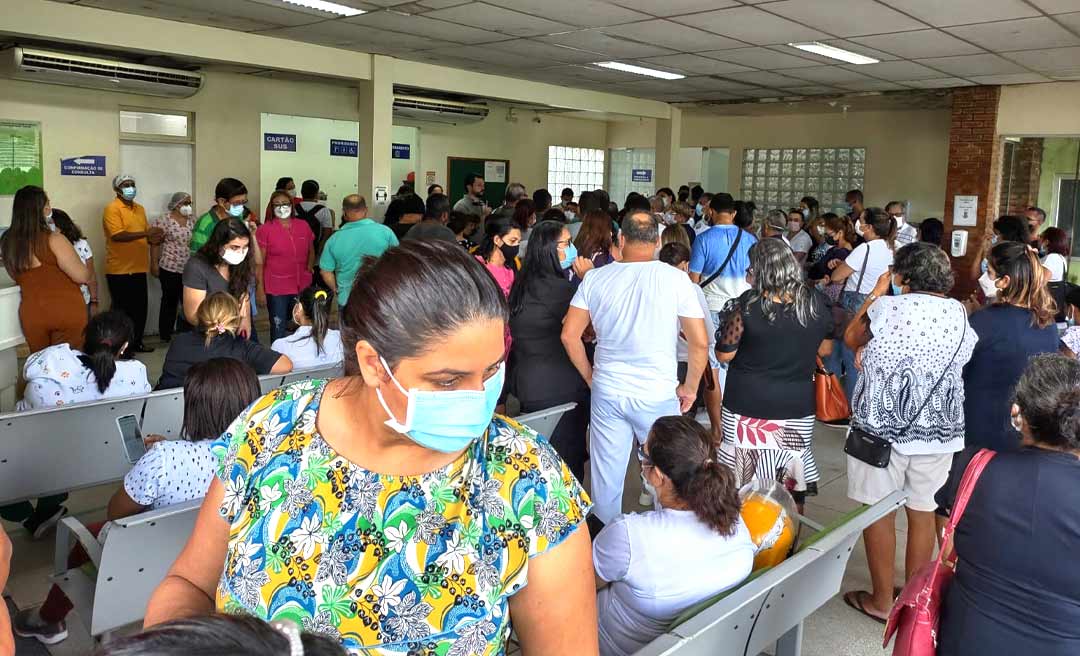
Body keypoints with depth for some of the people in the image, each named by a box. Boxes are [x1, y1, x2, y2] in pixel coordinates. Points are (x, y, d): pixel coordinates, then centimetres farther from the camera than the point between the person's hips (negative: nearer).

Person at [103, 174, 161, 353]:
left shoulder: (140, 208, 15)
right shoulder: (111, 209, -9)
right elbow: (117, 235, -21)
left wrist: (153, 238, -1)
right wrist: (145, 233, -26)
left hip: (139, 269, 7)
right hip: (119, 270, -7)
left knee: (140, 308, 12)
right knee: (122, 310, 0)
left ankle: (137, 343, 23)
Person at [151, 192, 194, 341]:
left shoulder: (192, 220, 9)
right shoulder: (164, 220, -7)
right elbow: (155, 243, -6)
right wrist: (154, 264, -9)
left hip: (189, 268, 4)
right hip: (170, 267, -4)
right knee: (170, 301, 4)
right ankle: (165, 335, 14)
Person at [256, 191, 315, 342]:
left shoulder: (303, 226, 4)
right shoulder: (265, 230, -6)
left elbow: (311, 252, 19)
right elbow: (259, 263, -5)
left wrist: (308, 271, 7)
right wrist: (260, 290, -7)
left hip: (303, 288, 4)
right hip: (276, 290, -3)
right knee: (278, 329, 4)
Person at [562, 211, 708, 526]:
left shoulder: (595, 278, -2)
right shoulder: (675, 278, -8)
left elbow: (569, 334, 0)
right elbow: (700, 342, -7)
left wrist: (590, 376, 12)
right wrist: (689, 388, 6)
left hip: (607, 393, 3)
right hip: (659, 394, -2)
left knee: (606, 474, 16)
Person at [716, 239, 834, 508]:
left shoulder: (746, 306, -16)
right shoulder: (816, 302, -4)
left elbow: (724, 354, -9)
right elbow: (825, 349, 8)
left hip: (748, 406, -3)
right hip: (798, 405, 4)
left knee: (744, 486, 11)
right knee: (793, 486, 18)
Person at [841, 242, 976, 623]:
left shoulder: (888, 308, -12)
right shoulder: (961, 314, 0)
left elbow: (851, 338, 6)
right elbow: (964, 364, 14)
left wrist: (877, 292, 11)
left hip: (883, 426, -4)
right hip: (939, 430, 4)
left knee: (878, 512, 7)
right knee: (923, 514, 14)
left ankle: (882, 600, 17)